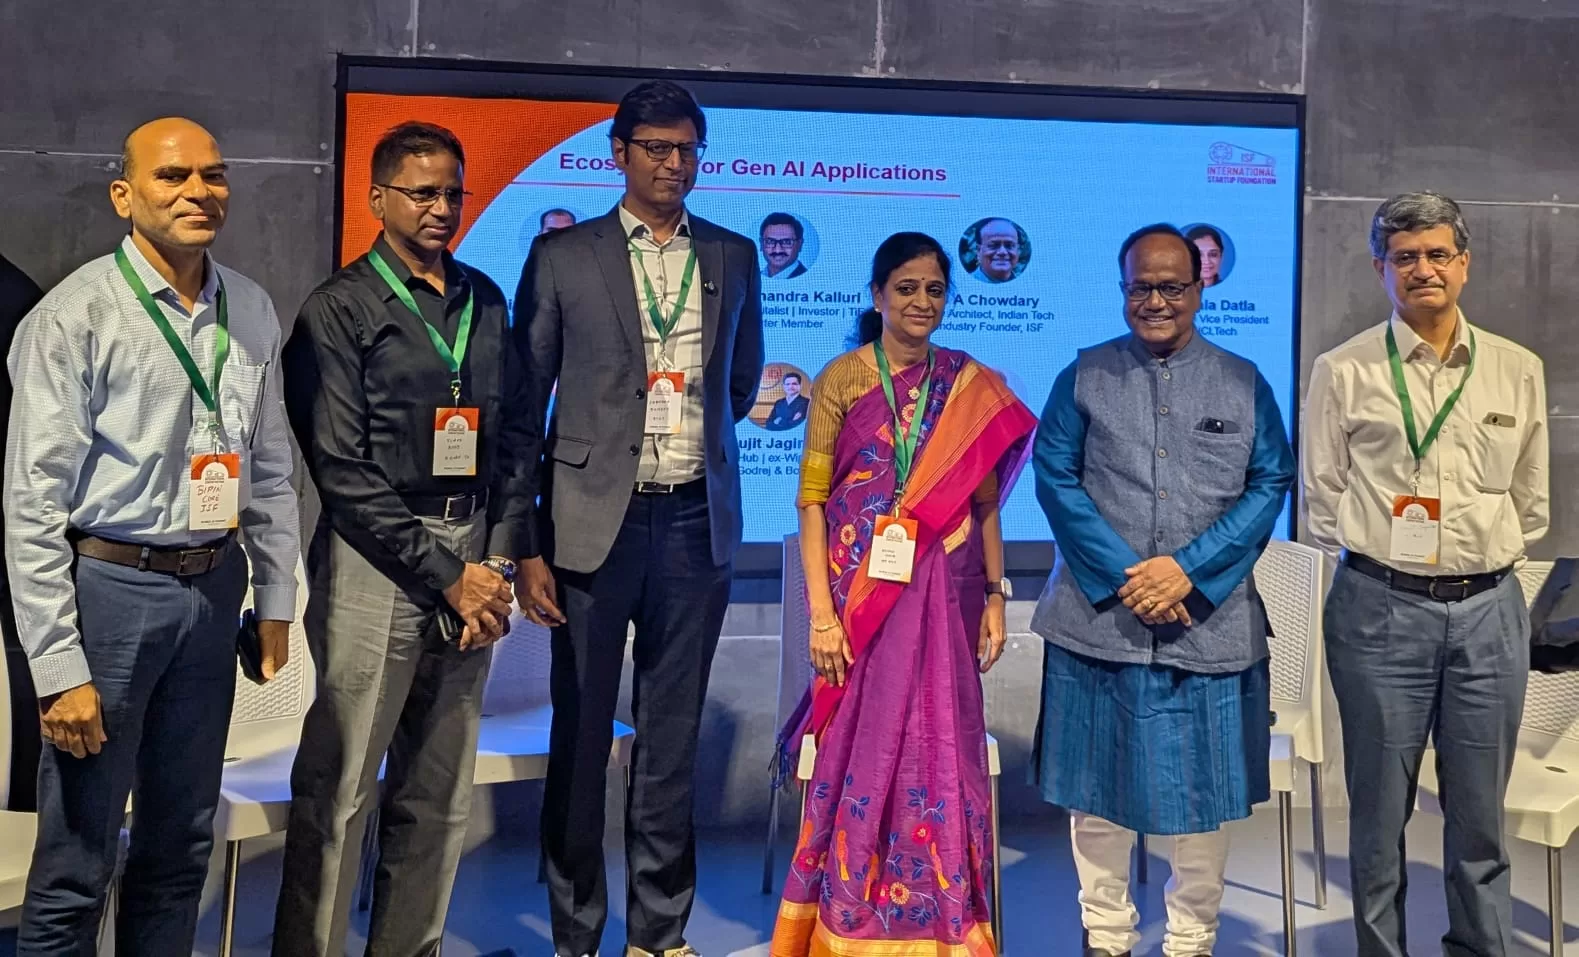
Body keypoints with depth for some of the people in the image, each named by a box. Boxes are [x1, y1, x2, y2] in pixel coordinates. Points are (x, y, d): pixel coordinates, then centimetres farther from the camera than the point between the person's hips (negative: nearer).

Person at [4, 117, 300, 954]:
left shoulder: (251, 310, 5)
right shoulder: (74, 316, -11)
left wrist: (275, 602, 13)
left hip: (214, 587, 5)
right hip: (110, 586, -5)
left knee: (182, 848, 17)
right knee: (76, 863, 5)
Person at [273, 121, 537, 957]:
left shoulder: (484, 300, 13)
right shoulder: (338, 311, -3)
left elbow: (517, 434, 13)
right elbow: (341, 470, -9)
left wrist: (500, 561, 1)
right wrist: (445, 576, -11)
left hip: (471, 561, 5)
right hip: (376, 565, -5)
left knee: (440, 792, 11)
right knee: (339, 790, -1)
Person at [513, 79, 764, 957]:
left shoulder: (734, 257, 9)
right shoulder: (563, 257, 0)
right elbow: (523, 402, -1)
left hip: (696, 523, 3)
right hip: (595, 521, -2)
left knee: (674, 738, 10)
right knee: (581, 736, 6)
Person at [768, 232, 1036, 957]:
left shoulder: (970, 385, 6)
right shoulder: (841, 378, -1)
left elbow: (986, 501, 9)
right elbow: (812, 500, -4)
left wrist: (996, 596, 3)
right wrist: (821, 613, -10)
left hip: (942, 594, 2)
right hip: (863, 594, -1)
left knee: (939, 750, 5)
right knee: (858, 751, 4)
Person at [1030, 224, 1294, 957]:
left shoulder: (1244, 384, 6)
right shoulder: (1084, 376, 4)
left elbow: (1270, 485, 0)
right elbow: (1055, 479, -2)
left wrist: (1188, 568, -13)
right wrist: (1123, 575, -12)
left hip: (1212, 618, 1)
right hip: (1100, 616, 0)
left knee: (1206, 790, 7)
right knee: (1098, 790, 8)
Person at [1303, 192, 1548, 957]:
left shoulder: (1518, 370, 7)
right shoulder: (1344, 371, -1)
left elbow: (1532, 503, 14)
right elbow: (1321, 501, 3)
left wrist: (1488, 554, 7)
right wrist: (1380, 547, -3)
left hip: (1488, 609, 2)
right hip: (1381, 607, -2)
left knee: (1479, 810, 10)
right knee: (1381, 807, 8)